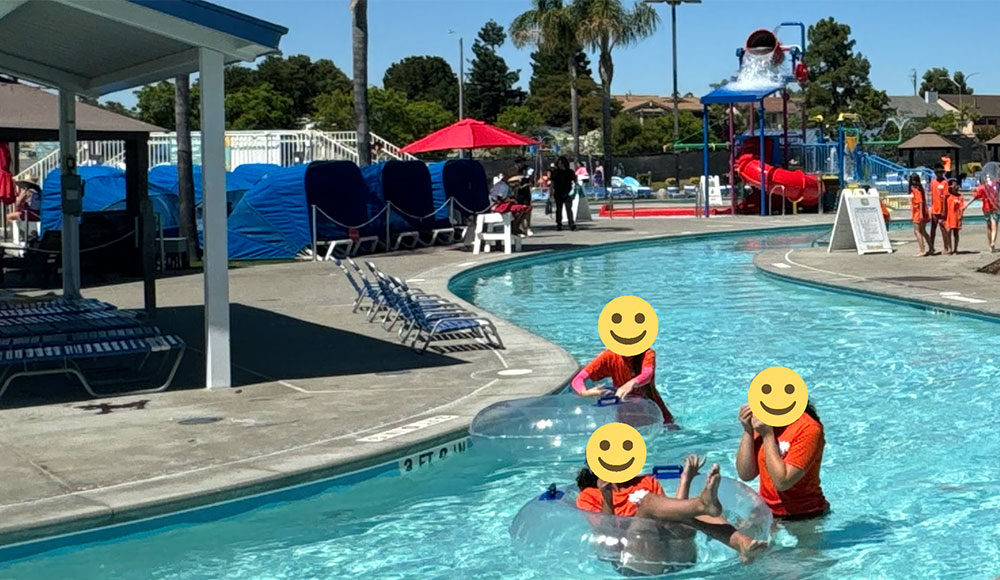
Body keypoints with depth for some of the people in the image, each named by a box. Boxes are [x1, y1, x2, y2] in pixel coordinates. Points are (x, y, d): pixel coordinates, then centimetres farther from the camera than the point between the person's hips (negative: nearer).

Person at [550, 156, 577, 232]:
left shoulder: (570, 172, 2)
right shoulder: (555, 172, 4)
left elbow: (575, 181, 7)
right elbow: (552, 183, 8)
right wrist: (551, 193, 6)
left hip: (567, 194, -2)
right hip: (558, 194, 2)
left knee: (569, 210, -8)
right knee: (558, 210, 8)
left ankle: (572, 225, -10)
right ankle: (559, 225, 16)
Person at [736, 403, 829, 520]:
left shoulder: (809, 428, -18)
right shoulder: (763, 422, 4)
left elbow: (782, 482, -23)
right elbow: (746, 475, 0)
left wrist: (767, 435, -19)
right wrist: (748, 431, -8)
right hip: (766, 513, 4)